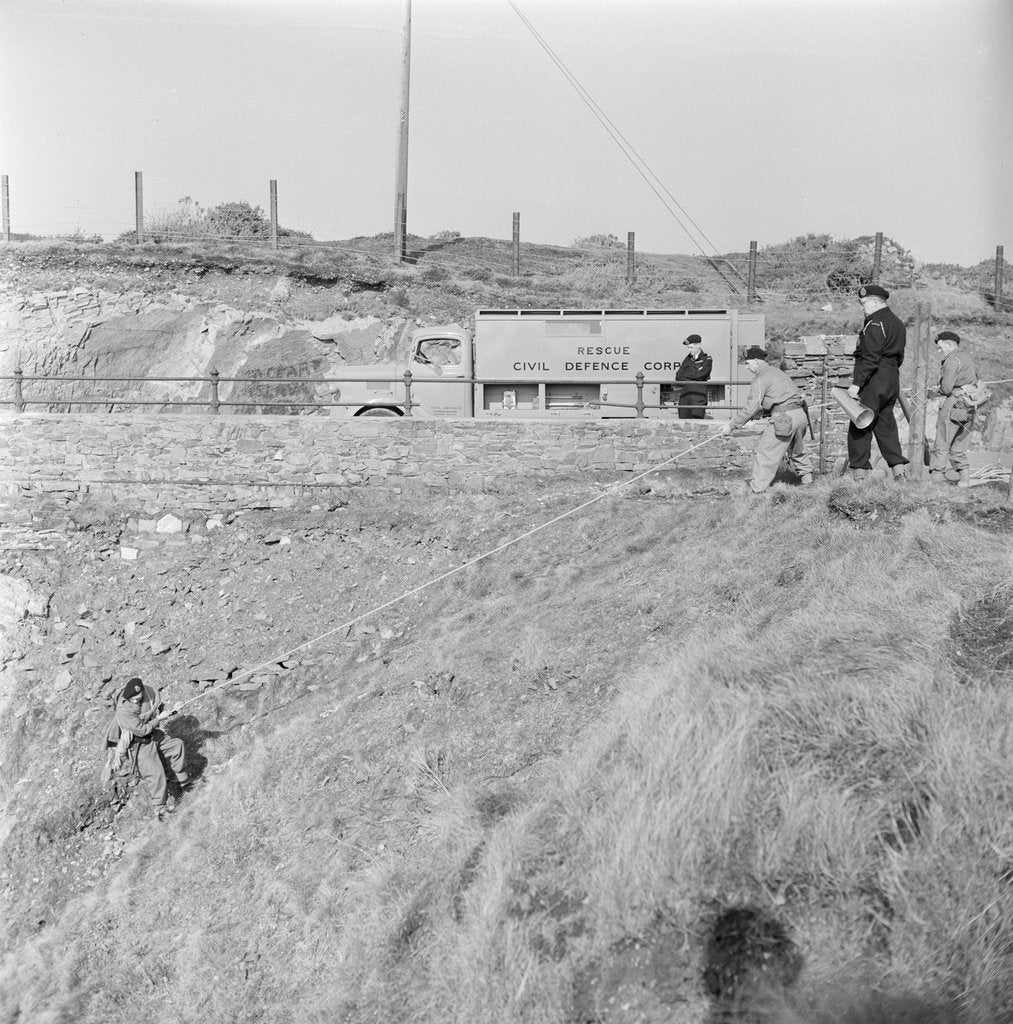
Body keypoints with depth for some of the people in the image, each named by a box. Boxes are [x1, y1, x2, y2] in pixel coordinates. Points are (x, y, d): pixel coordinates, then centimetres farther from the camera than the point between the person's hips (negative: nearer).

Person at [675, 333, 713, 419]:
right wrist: (692, 379, -6)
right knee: (683, 420, -1)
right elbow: (678, 377, 9)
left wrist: (685, 374, 2)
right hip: (685, 395, 5)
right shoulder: (688, 359, 18)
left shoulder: (707, 360, 3)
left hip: (698, 396, -5)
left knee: (696, 419, -14)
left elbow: (699, 375, -12)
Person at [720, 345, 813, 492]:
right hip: (801, 414, 9)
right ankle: (807, 477, 40)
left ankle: (757, 488, -3)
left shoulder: (761, 379, -6)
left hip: (785, 417, -9)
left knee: (765, 451, -2)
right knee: (797, 450, 28)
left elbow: (751, 407, -10)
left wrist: (732, 425, -7)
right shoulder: (778, 372, 21)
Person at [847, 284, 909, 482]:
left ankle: (859, 471, -5)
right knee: (885, 424, 15)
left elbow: (870, 357, -21)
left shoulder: (875, 323, -13)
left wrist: (857, 383, -21)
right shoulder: (897, 322, 17)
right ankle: (898, 466, 9)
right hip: (892, 380, 9)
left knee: (859, 428, -4)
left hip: (874, 382, -9)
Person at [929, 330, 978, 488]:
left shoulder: (952, 360, -12)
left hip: (954, 405, -9)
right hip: (969, 408, 9)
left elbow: (946, 387, -18)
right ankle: (964, 476, 7)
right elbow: (975, 379, 22)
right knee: (958, 446, 13)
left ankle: (936, 476, -3)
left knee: (942, 445, -2)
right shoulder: (967, 357, 17)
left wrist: (940, 390, 3)